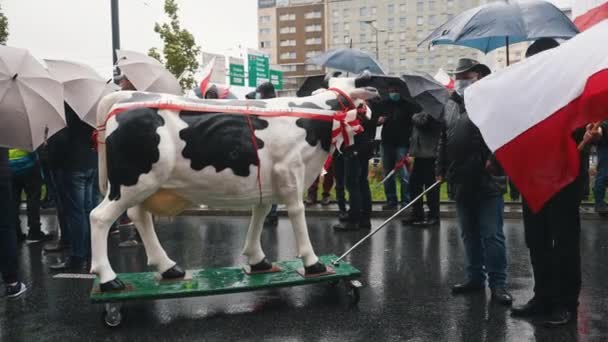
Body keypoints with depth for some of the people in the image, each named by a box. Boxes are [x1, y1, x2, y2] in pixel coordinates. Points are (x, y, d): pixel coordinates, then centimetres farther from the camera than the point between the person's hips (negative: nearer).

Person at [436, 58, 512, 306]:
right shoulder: (451, 105, 16)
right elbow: (443, 140, 19)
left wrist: (494, 158, -23)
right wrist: (441, 170, 17)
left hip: (487, 181, -7)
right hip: (461, 181, 7)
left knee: (491, 235, -1)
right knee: (469, 234, 15)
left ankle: (498, 283, 9)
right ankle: (475, 277, 26)